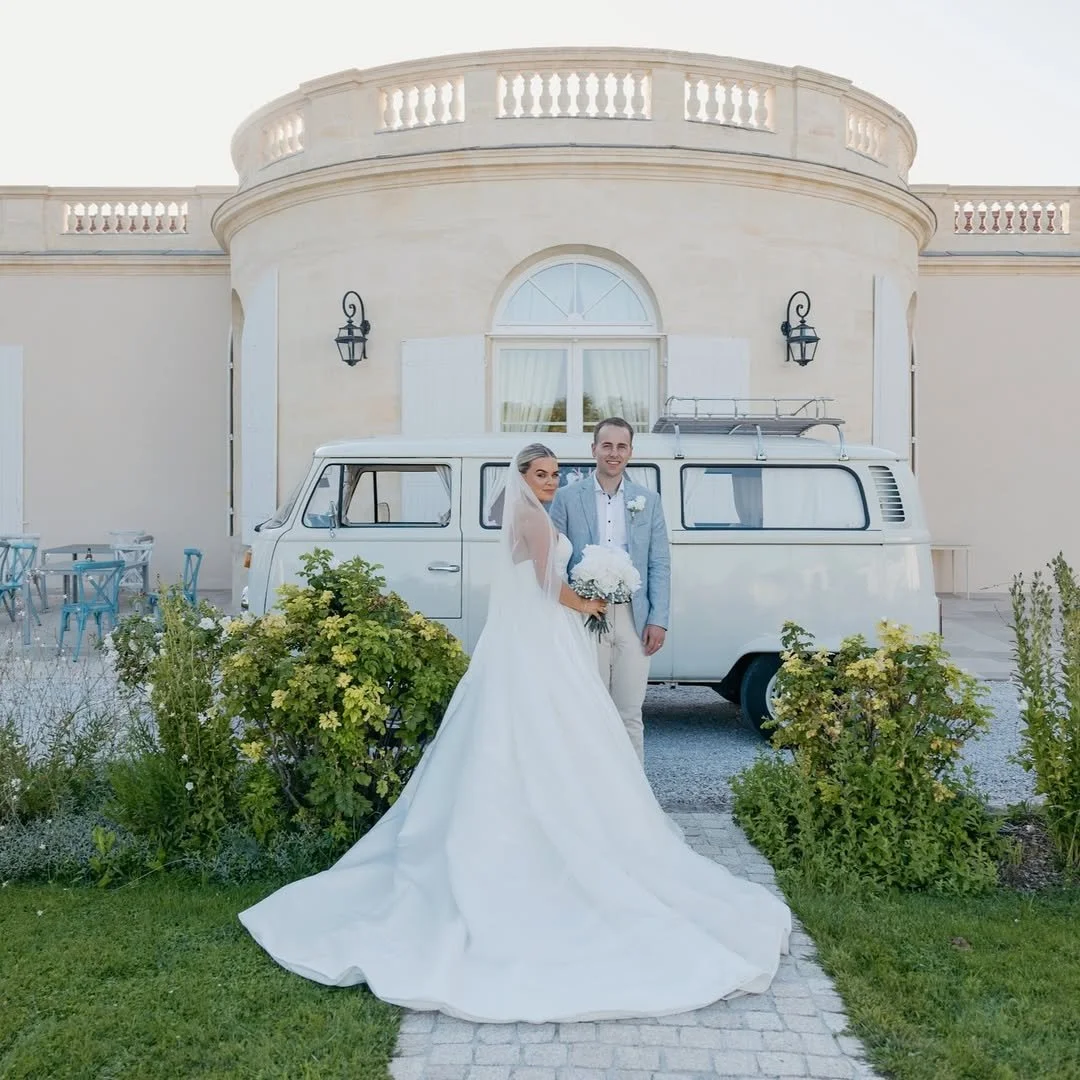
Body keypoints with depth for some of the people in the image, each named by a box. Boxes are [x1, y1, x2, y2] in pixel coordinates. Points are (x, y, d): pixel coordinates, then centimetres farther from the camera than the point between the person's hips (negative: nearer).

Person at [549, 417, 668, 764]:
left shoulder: (649, 500, 10)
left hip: (634, 621, 1)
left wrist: (658, 620, -2)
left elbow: (660, 564, 7)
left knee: (630, 715, 7)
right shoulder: (568, 498, 4)